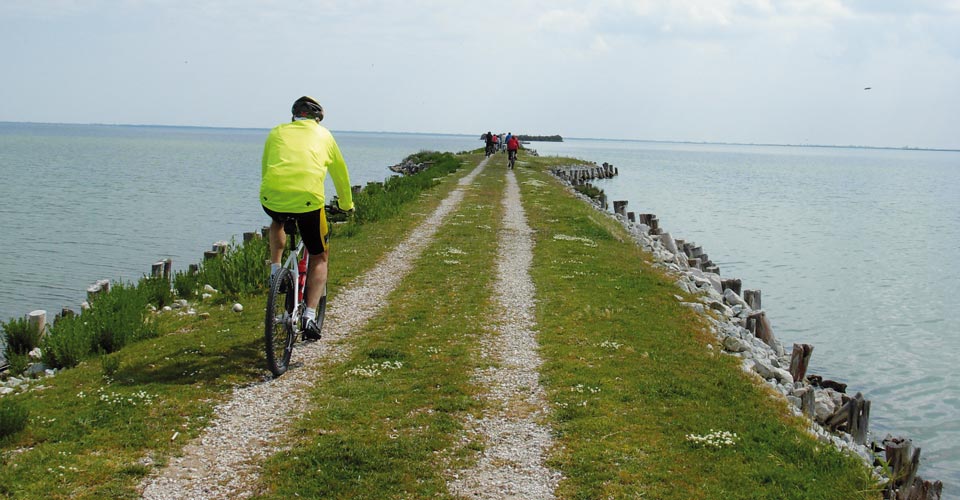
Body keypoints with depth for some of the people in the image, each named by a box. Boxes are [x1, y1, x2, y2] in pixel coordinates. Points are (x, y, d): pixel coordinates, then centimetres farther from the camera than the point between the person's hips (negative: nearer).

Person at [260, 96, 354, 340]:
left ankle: (275, 270, 25)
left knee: (277, 222, 41)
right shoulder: (323, 135, 20)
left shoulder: (277, 132, 23)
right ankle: (310, 315, 5)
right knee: (320, 257, 18)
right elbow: (340, 172, 29)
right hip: (308, 200, -2)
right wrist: (347, 204, 45)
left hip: (271, 197, 2)